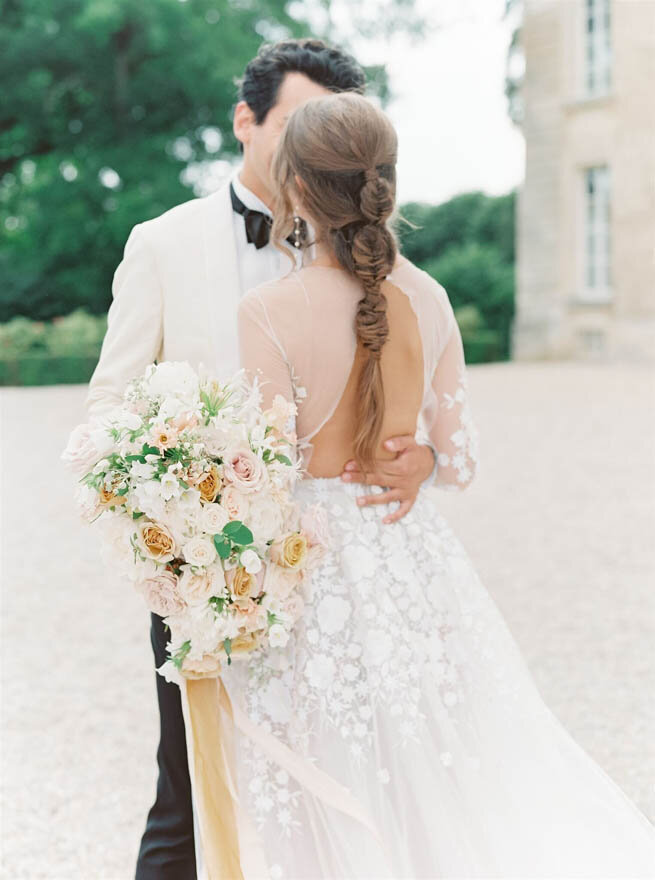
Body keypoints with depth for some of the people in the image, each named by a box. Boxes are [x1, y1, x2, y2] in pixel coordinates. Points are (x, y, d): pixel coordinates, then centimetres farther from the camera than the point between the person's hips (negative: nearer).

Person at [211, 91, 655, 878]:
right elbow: (458, 463, 5)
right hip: (416, 559, 5)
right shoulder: (427, 298, 0)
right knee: (439, 793, 20)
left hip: (316, 570, -5)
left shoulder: (269, 312, -16)